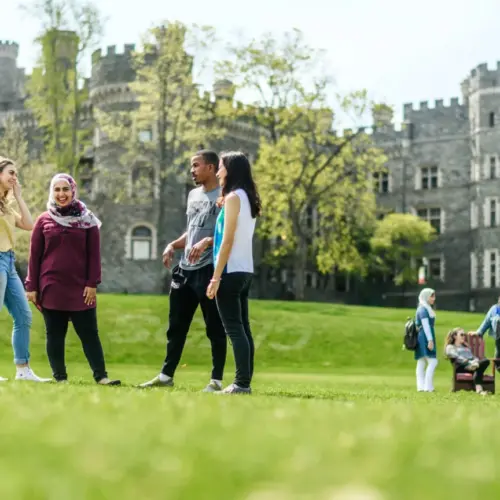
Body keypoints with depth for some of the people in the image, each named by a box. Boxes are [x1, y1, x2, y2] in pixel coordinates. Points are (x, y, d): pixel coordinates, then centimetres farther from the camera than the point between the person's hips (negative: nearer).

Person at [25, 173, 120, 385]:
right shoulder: (44, 220, 5)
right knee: (54, 335, 5)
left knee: (89, 333, -1)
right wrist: (31, 286, 1)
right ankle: (60, 377, 11)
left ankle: (101, 376, -2)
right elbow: (34, 255, 5)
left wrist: (92, 284, -5)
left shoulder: (86, 220, 3)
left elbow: (94, 254, 2)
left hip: (80, 288, -1)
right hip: (51, 288, 1)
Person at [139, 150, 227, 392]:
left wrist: (207, 242, -28)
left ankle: (216, 380, 5)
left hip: (209, 270, -8)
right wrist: (173, 245, 11)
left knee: (214, 328, -1)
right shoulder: (193, 195, 18)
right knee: (176, 325, 13)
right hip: (185, 269, 8)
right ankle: (166, 375, 22)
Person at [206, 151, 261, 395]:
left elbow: (228, 240, -15)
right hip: (245, 271, 9)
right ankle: (245, 381, 8)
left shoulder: (233, 197, -10)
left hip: (232, 271, -9)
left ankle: (241, 383, -11)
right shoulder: (247, 198, 15)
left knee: (234, 329, -9)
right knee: (242, 328, 8)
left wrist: (216, 277, -15)